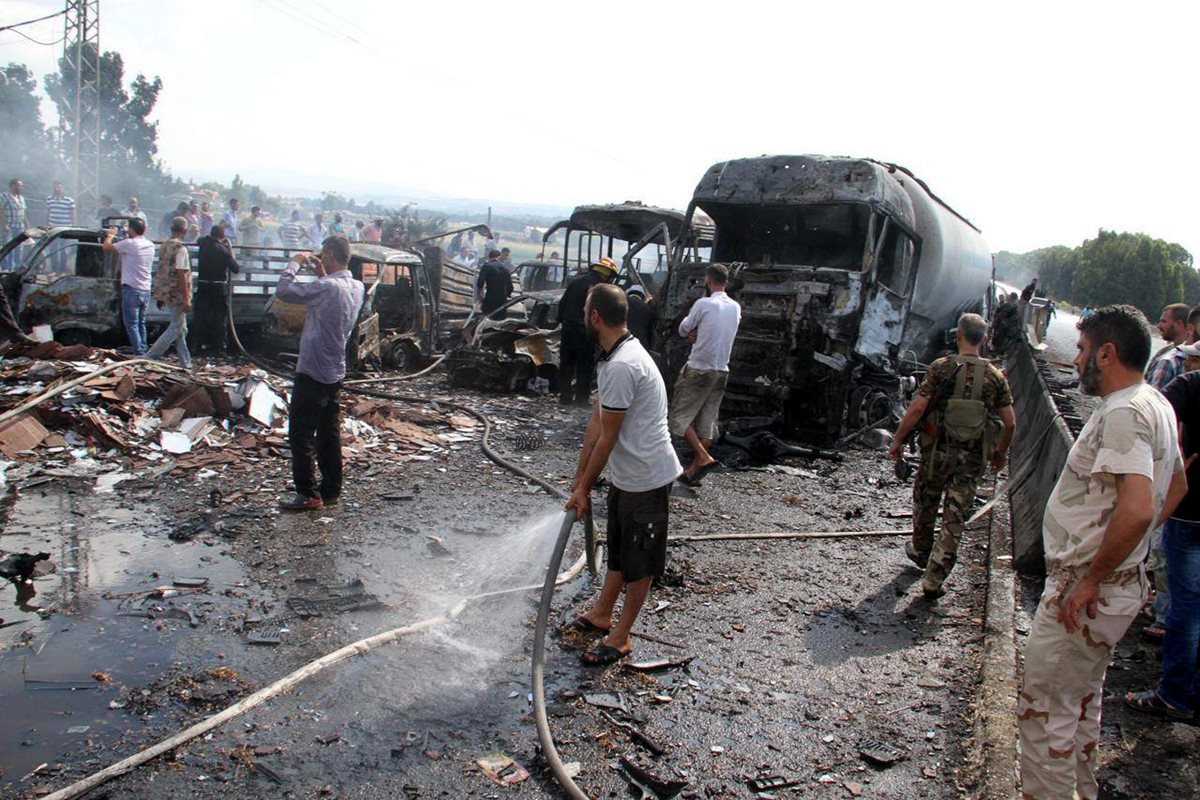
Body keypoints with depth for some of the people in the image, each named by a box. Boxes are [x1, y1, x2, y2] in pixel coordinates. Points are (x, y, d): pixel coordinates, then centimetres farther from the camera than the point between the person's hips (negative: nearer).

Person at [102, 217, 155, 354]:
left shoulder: (129, 244, -14)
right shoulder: (150, 245, 7)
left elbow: (106, 247, -5)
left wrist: (110, 235, 12)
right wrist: (128, 237, 32)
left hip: (132, 289, -7)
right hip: (146, 290, 7)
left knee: (131, 324, -3)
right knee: (141, 323, 15)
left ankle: (138, 353, -7)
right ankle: (143, 351, 17)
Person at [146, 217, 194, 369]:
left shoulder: (164, 246, 10)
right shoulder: (180, 249, -16)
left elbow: (162, 271, 14)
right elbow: (181, 275, -20)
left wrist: (160, 297, 19)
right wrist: (186, 300, -18)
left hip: (165, 293, 9)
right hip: (177, 294, -9)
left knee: (181, 328, 14)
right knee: (175, 328, -1)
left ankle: (185, 362, 17)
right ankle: (150, 356, -3)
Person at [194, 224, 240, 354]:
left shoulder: (203, 244, 0)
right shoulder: (224, 251, -11)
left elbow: (200, 239, 27)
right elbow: (235, 269, -9)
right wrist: (232, 257, 5)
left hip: (203, 285, 3)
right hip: (219, 287, -3)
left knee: (201, 315, 8)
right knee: (220, 316, 5)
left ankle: (200, 344, 9)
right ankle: (219, 345, 6)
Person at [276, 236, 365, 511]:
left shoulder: (327, 287, -22)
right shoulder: (357, 288, 5)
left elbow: (283, 291, -22)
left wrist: (294, 264, -8)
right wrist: (322, 275, 11)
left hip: (312, 372, -8)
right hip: (335, 372, 8)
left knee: (300, 435, 1)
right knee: (329, 434, 14)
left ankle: (308, 494, 4)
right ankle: (331, 490, 21)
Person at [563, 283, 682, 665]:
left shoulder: (621, 365, -27)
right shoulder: (615, 357, 7)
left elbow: (608, 438, -21)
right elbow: (596, 423, 10)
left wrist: (583, 489, -10)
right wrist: (579, 478, 12)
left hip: (646, 479, -10)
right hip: (626, 476, 10)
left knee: (639, 562, 8)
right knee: (618, 550, 24)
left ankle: (620, 638, 23)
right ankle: (601, 614, 42)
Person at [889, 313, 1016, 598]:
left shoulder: (941, 368, -10)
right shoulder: (996, 377, -2)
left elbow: (917, 408, -15)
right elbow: (1010, 423, 0)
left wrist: (898, 440, -5)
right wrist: (1000, 453, 17)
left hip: (938, 451, -1)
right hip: (972, 458, 2)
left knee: (925, 504, 22)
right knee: (955, 520, 7)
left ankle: (921, 552, 43)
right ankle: (934, 580, 8)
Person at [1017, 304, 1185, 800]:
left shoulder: (1124, 413, -23)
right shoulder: (1156, 405, 10)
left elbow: (1136, 509, -35)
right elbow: (1176, 486, 24)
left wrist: (1089, 581, -24)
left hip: (1085, 595, -11)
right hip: (1122, 584, 11)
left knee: (1045, 710, 1)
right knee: (1081, 700, 25)